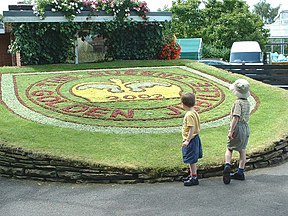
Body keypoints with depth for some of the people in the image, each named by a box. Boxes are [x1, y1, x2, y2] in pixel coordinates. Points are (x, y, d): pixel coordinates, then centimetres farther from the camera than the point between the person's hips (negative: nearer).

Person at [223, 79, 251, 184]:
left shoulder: (238, 102, -16)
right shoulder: (247, 102, 9)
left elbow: (236, 117, -23)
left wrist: (231, 131, -24)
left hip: (238, 127, -7)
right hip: (246, 127, 8)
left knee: (229, 148, 4)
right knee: (242, 150, 10)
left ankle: (227, 165, -17)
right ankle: (240, 173, 15)